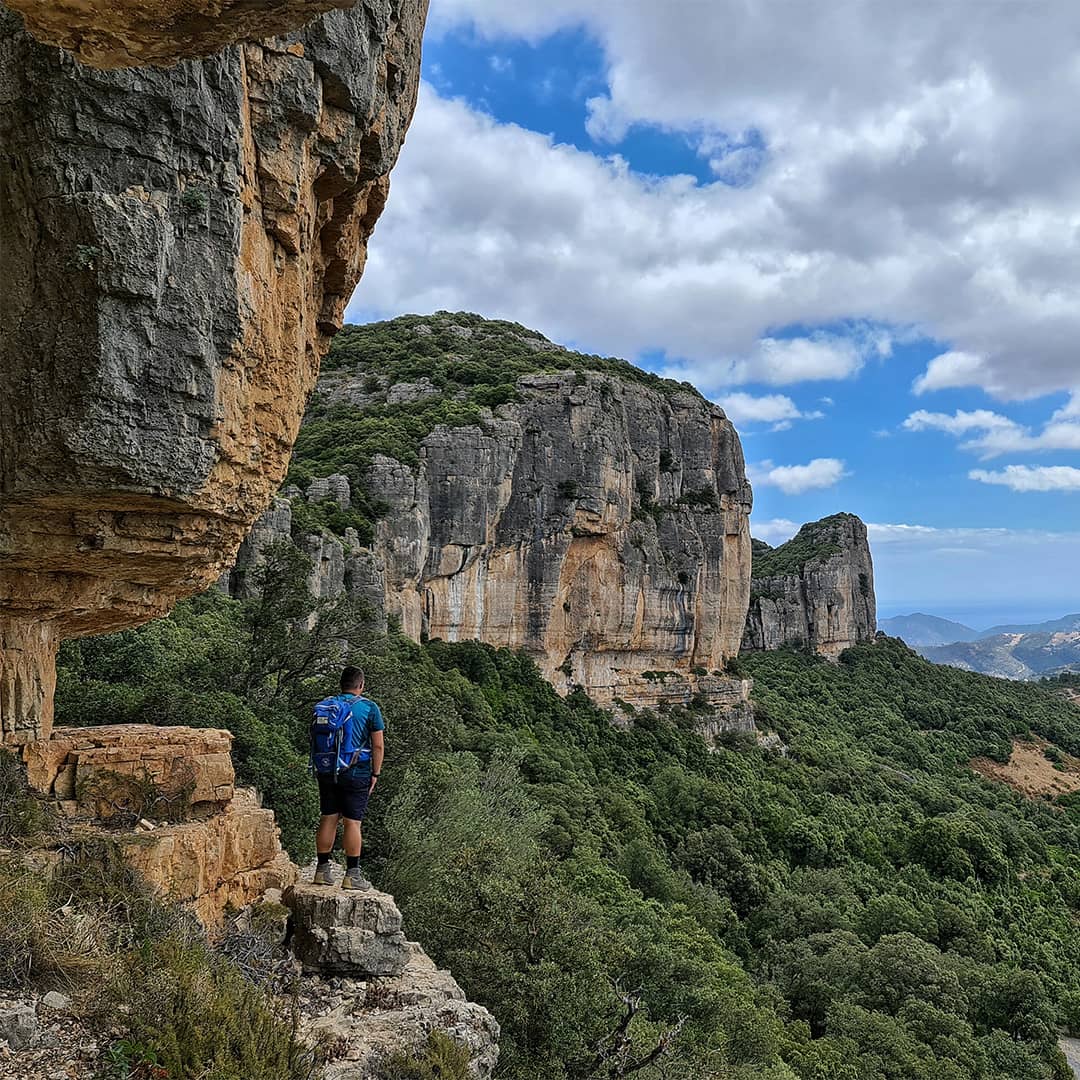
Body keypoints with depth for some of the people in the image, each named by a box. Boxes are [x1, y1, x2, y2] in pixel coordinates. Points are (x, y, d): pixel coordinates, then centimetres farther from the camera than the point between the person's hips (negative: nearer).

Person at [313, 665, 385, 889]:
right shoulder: (369, 707, -5)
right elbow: (378, 745, -6)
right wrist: (375, 774, 1)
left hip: (328, 772, 4)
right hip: (357, 773, -4)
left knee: (328, 819, 11)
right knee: (352, 822, -1)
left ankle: (323, 870, 16)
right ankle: (352, 874, 2)